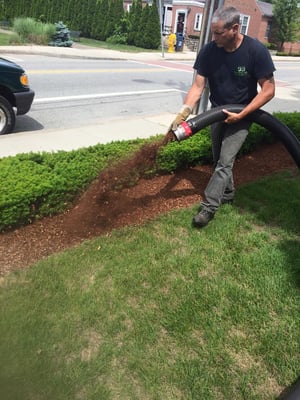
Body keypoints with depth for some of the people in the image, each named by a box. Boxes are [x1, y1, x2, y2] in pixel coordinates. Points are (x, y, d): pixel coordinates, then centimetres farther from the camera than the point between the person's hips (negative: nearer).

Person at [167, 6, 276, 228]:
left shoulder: (256, 51, -23)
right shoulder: (209, 51, -15)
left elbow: (268, 90, -18)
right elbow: (198, 86, -14)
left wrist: (241, 115, -23)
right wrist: (185, 111, -30)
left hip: (241, 115, -4)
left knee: (225, 162, -11)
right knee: (219, 159, 15)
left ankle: (208, 207, -4)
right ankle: (228, 193, 37)